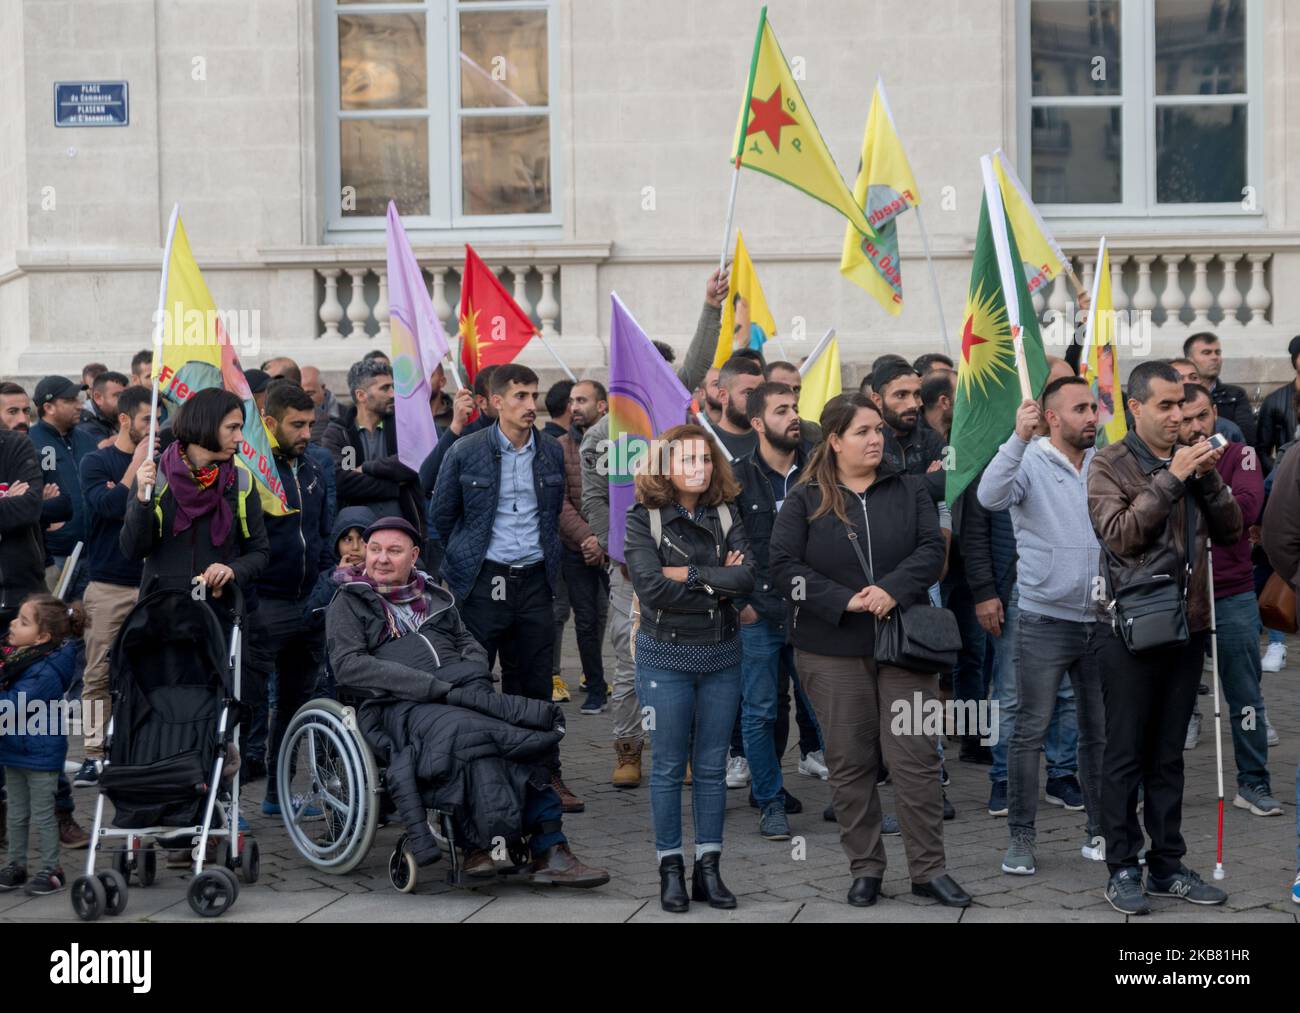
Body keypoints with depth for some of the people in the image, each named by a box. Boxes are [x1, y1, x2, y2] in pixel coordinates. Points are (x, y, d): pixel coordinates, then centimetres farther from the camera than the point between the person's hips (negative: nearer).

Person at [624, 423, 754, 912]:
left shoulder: (725, 515, 4)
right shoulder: (644, 518, -6)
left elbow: (747, 577, -11)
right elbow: (651, 587, -19)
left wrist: (689, 574, -17)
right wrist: (717, 587, -13)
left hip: (721, 654, 3)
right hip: (666, 656, -3)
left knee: (712, 766, 7)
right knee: (669, 766, 3)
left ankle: (709, 869, 14)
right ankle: (670, 869, 11)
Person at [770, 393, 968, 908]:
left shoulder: (909, 492, 8)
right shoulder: (805, 500, 2)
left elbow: (932, 549, -2)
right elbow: (785, 565, -7)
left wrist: (893, 590, -20)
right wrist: (844, 600, -17)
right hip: (833, 651, -1)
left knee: (916, 758, -2)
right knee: (850, 763, 5)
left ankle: (928, 869, 5)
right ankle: (865, 869, 15)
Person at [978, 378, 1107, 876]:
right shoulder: (1030, 463, -7)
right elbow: (990, 496, -26)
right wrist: (1019, 438, -35)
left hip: (1100, 621, 5)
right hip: (1045, 623, -5)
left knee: (1101, 732, 11)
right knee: (1030, 732, -2)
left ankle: (1101, 831, 21)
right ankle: (1021, 839, 5)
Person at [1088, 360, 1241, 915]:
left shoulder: (1190, 461, 10)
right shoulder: (1110, 464, -5)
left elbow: (1230, 530, 8)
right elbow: (1119, 533, -17)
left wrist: (1209, 478, -7)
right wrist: (1170, 479, -19)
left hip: (1186, 626, 5)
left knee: (1168, 756, 11)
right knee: (1126, 755, 1)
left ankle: (1167, 866, 17)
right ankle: (1122, 869, 7)